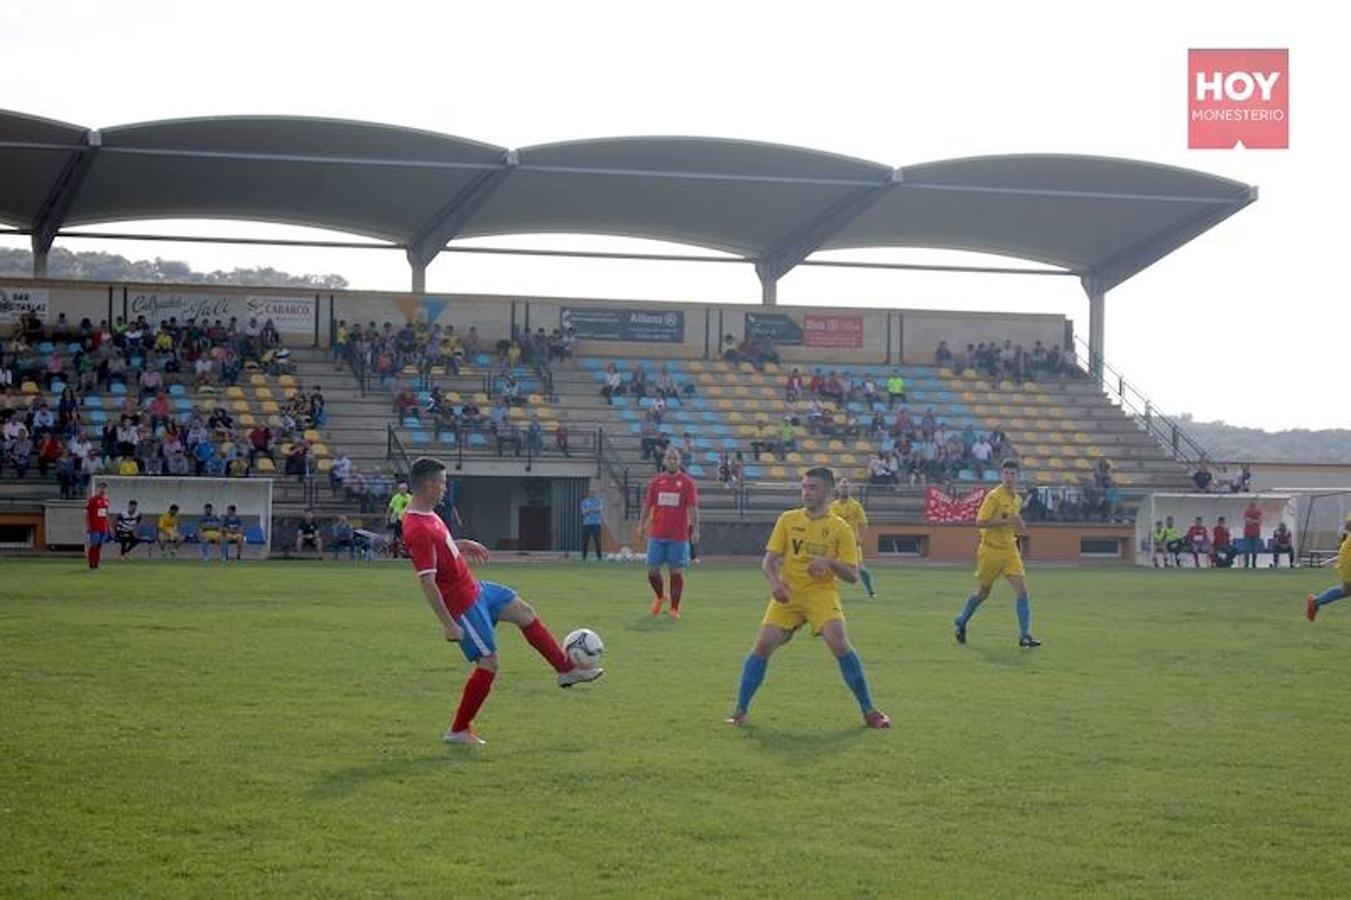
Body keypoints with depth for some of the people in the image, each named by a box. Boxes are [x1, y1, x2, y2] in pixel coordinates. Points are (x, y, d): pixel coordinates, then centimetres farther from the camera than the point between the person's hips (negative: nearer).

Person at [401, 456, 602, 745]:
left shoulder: (424, 513, 0)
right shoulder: (418, 530, -30)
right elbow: (426, 582, -31)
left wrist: (459, 544, 23)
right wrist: (448, 624, -30)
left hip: (474, 588, 10)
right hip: (462, 603, -10)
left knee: (523, 611, 17)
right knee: (488, 662, -3)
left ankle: (566, 669, 29)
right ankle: (458, 730, 9)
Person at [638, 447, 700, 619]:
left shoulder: (687, 482, 0)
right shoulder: (656, 481, 7)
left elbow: (692, 507, -4)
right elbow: (647, 504, 12)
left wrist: (695, 529, -12)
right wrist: (642, 524, 8)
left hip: (679, 535, -2)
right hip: (657, 533, 2)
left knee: (676, 572, -1)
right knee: (652, 570, 3)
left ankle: (674, 608, 7)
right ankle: (660, 597, 29)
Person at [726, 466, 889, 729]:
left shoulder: (840, 528, 1)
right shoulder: (788, 520, 7)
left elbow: (852, 575, -2)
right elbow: (768, 561, 6)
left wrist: (829, 562, -21)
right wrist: (774, 581, -15)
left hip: (822, 593, -2)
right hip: (787, 594, 2)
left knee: (840, 643, -21)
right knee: (763, 645, -11)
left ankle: (869, 711, -9)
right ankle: (740, 710, 2)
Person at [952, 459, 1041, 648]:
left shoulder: (1017, 499, 10)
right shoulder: (994, 496, -13)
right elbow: (980, 522, -20)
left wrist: (1018, 525, 3)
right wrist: (1006, 521, -26)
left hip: (1009, 549, 5)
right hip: (990, 549, -5)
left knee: (1022, 589, -10)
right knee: (982, 593, 8)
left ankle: (1025, 636, -9)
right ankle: (960, 622, 33)